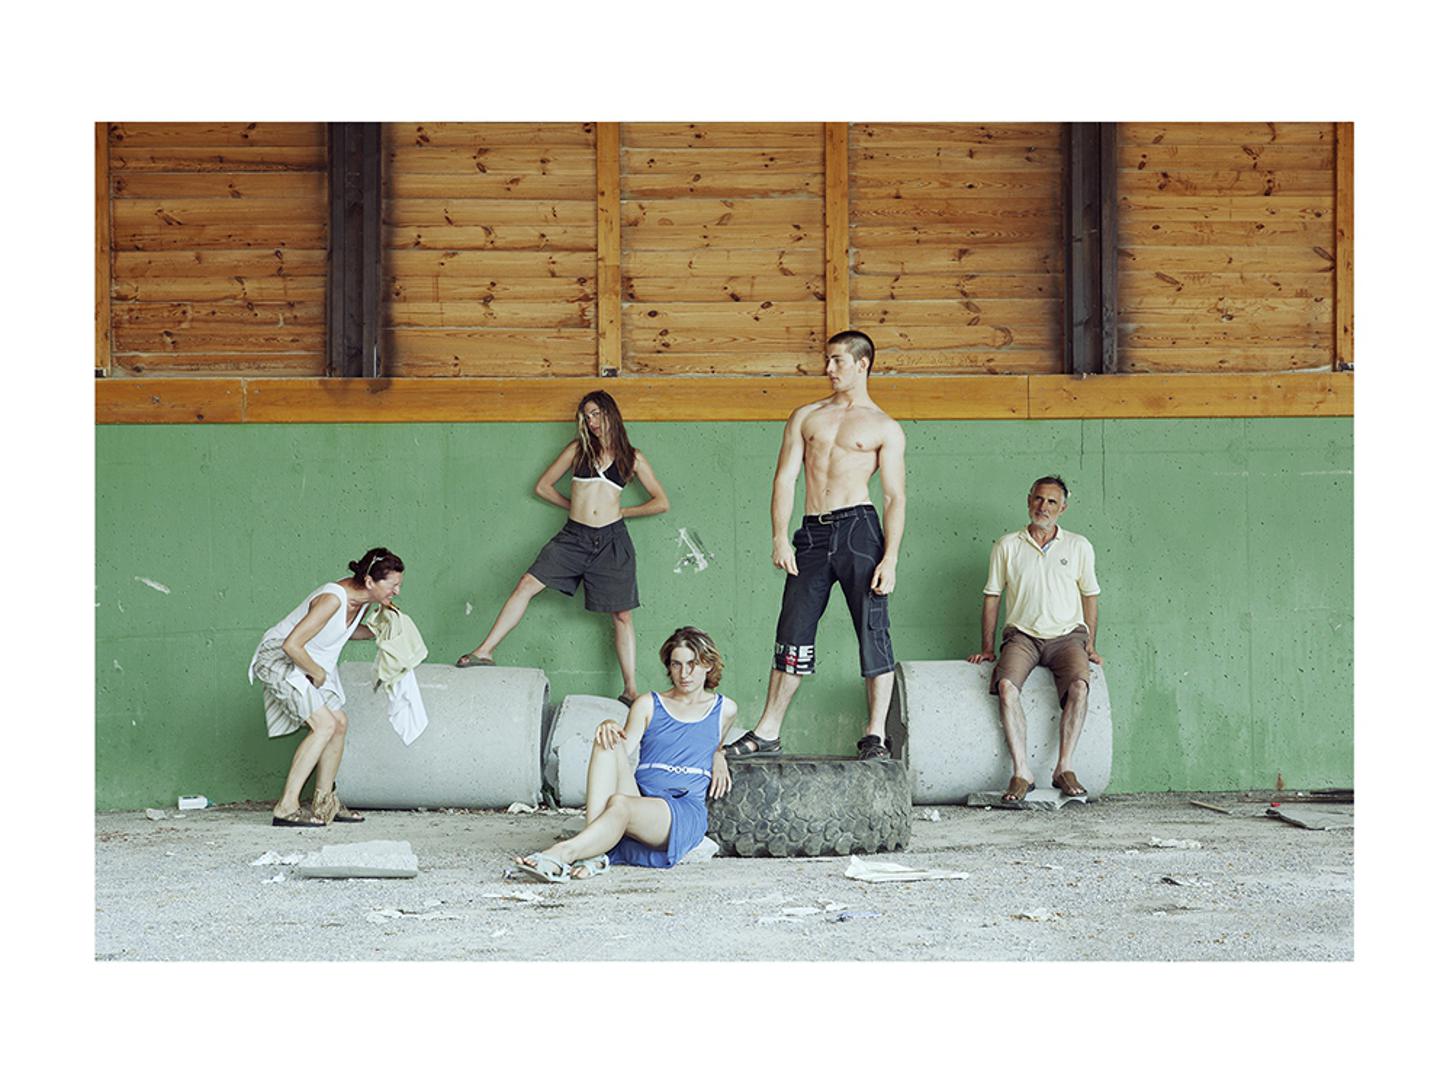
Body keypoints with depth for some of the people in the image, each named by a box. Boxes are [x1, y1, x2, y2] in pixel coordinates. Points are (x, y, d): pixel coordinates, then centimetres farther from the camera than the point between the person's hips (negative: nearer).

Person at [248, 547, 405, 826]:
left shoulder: (364, 598, -4)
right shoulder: (332, 599, -32)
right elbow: (292, 645, -33)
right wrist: (317, 673, -19)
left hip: (309, 664, 10)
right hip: (278, 658, -10)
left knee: (339, 723, 8)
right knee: (325, 725, -19)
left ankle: (324, 804, 21)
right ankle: (286, 807, -19)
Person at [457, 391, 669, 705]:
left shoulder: (632, 458, 9)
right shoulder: (578, 449, 11)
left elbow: (661, 502, 11)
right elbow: (542, 486, 16)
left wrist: (621, 511, 7)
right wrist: (577, 506, 13)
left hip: (612, 540, -1)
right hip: (574, 535, 1)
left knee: (622, 615, 1)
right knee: (527, 585, -14)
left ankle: (630, 691, 5)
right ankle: (485, 652, -14)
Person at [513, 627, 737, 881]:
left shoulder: (724, 710, 17)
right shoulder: (648, 704, 17)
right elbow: (624, 755, 5)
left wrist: (718, 757, 12)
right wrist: (609, 727, -14)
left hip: (685, 814, -2)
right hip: (639, 796, 2)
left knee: (620, 804, -36)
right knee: (608, 742, -28)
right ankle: (594, 852, -41)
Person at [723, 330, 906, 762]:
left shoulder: (885, 428, 6)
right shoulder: (806, 416, 16)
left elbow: (895, 497, 1)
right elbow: (785, 478, 11)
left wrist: (890, 558, -10)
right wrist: (780, 537, -2)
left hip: (858, 528, -3)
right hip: (812, 532, 3)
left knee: (873, 631, -5)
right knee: (793, 632, 3)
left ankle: (876, 734, 0)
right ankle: (768, 731, 9)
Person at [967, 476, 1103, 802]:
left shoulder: (1078, 546, 10)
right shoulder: (1007, 546, 9)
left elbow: (1089, 597, 15)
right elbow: (991, 597, 11)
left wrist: (1090, 646, 6)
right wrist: (988, 648, 5)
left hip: (1067, 635, 0)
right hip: (1022, 636, 0)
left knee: (1079, 685, -31)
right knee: (1006, 685, -31)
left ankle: (1063, 768, -24)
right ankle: (1022, 772, -30)